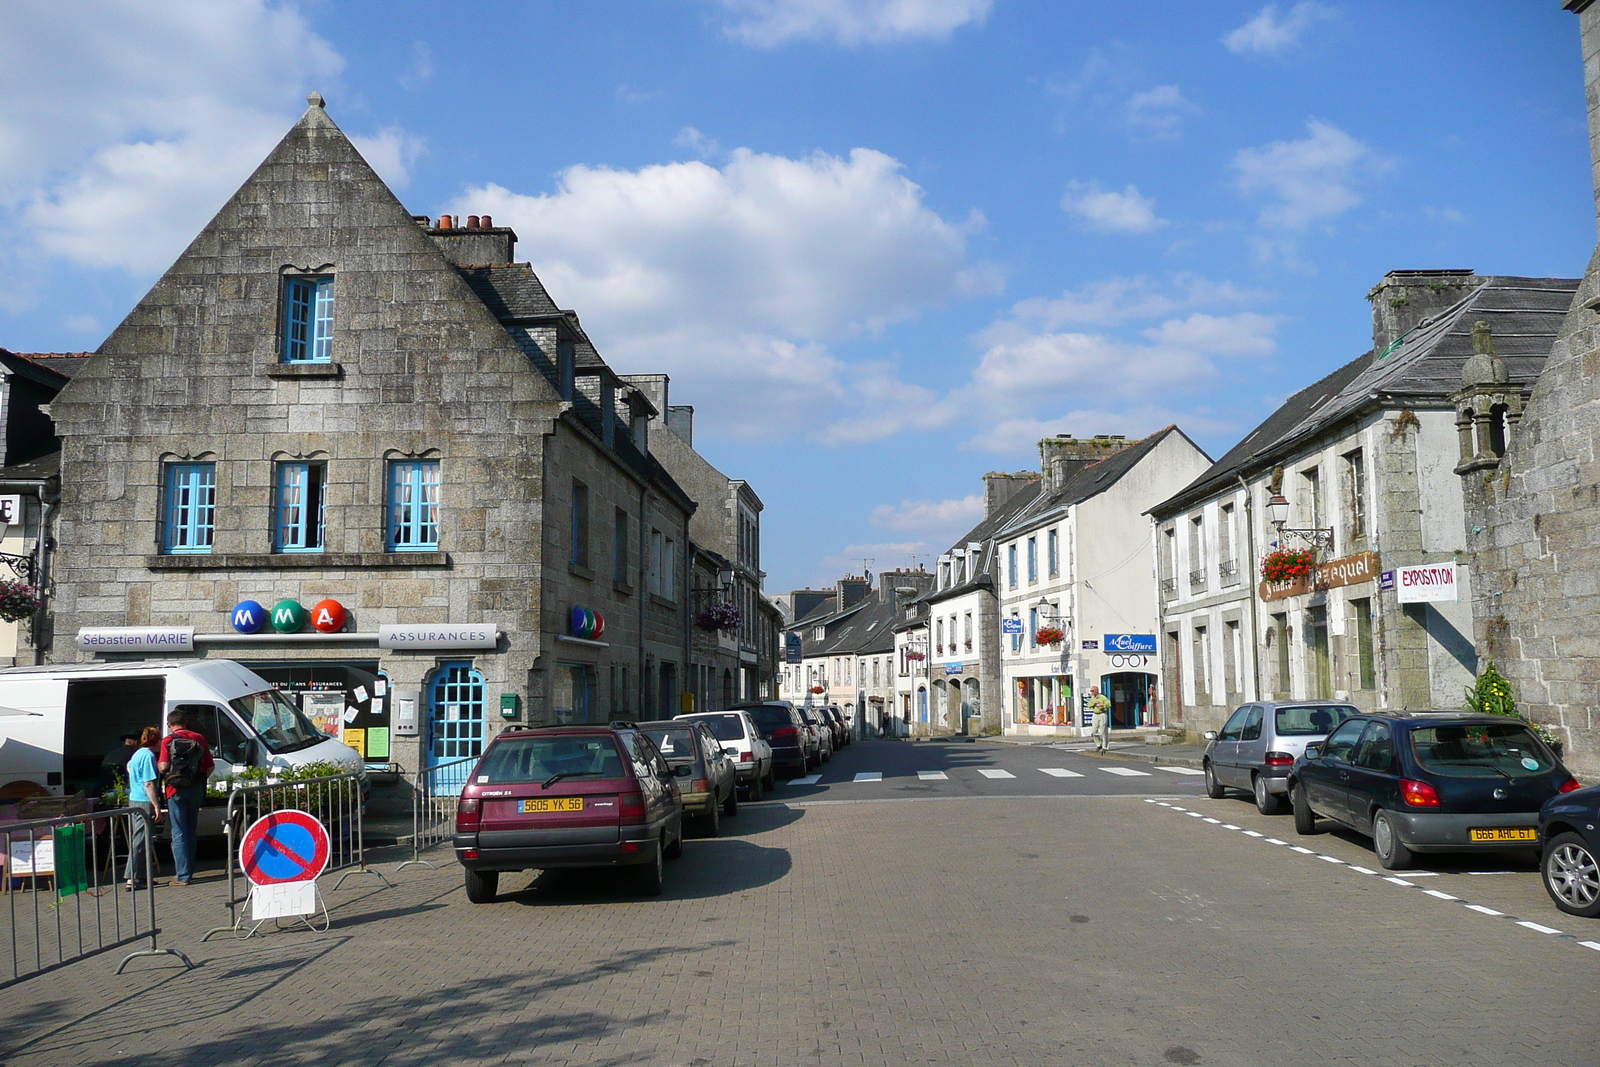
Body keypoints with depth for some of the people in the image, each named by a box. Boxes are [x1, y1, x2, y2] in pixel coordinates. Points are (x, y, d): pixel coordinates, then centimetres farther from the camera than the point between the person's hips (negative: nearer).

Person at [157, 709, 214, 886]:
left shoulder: (168, 741, -4)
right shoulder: (198, 739, 7)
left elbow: (163, 767, -13)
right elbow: (210, 766, 5)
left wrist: (158, 764, 9)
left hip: (176, 790, -4)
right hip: (196, 790, 4)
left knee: (179, 833, -1)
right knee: (191, 831, 15)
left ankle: (182, 875, -4)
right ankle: (189, 871, 21)